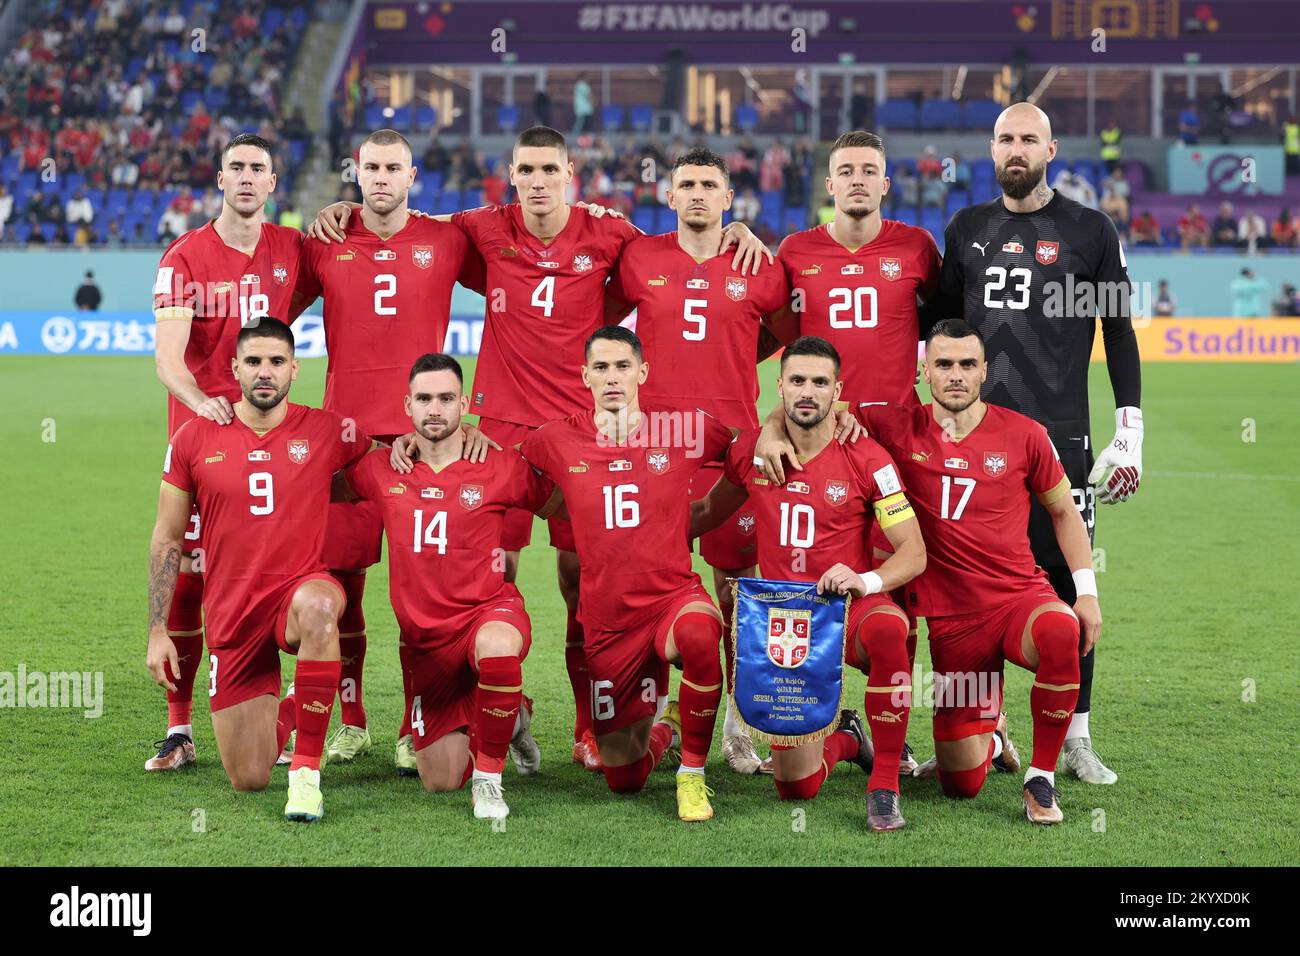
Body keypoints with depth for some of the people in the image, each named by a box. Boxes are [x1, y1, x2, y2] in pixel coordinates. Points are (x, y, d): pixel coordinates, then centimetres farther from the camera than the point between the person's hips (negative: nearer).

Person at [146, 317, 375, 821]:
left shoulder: (326, 431, -3)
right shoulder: (195, 439, -1)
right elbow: (167, 540, 7)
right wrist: (158, 632, 3)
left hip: (300, 588, -2)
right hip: (231, 614, 2)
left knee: (317, 606, -43)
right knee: (248, 781, 3)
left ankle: (306, 771, -29)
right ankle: (283, 713, 41)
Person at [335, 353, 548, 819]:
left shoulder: (502, 467, -6)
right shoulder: (381, 470, 2)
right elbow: (331, 489, 20)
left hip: (488, 611, -4)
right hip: (423, 637, 4)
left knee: (496, 647, -44)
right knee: (441, 782, 8)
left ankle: (489, 780, -23)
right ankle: (511, 718, 41)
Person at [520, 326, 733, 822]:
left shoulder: (685, 430, -2)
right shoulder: (556, 441, 1)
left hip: (674, 597, -2)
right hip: (606, 622, 2)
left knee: (698, 632, -41)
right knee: (623, 780, 7)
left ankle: (692, 775, -19)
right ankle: (662, 726, 46)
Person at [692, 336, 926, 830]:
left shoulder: (866, 459, -8)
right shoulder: (751, 449, 1)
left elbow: (913, 553, -9)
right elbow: (709, 510, 20)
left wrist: (866, 580, -28)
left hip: (851, 609, -3)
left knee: (887, 629, -43)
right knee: (797, 787, 0)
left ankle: (884, 788, -27)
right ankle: (845, 738, 39)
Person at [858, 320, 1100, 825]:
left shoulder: (1023, 434, 0)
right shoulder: (898, 428, -2)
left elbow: (1064, 512, 12)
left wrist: (1086, 592, 4)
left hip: (1021, 596, 0)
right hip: (951, 617, 1)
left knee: (1061, 633, -39)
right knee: (961, 783, 0)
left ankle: (1041, 781, -18)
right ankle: (991, 733, 40)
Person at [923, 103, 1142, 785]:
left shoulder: (1089, 231, 4)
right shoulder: (966, 230, 12)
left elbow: (1120, 334, 4)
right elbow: (939, 320, 23)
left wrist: (1129, 434, -1)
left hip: (1060, 434, -3)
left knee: (1067, 582, -2)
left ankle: (1075, 738, 6)